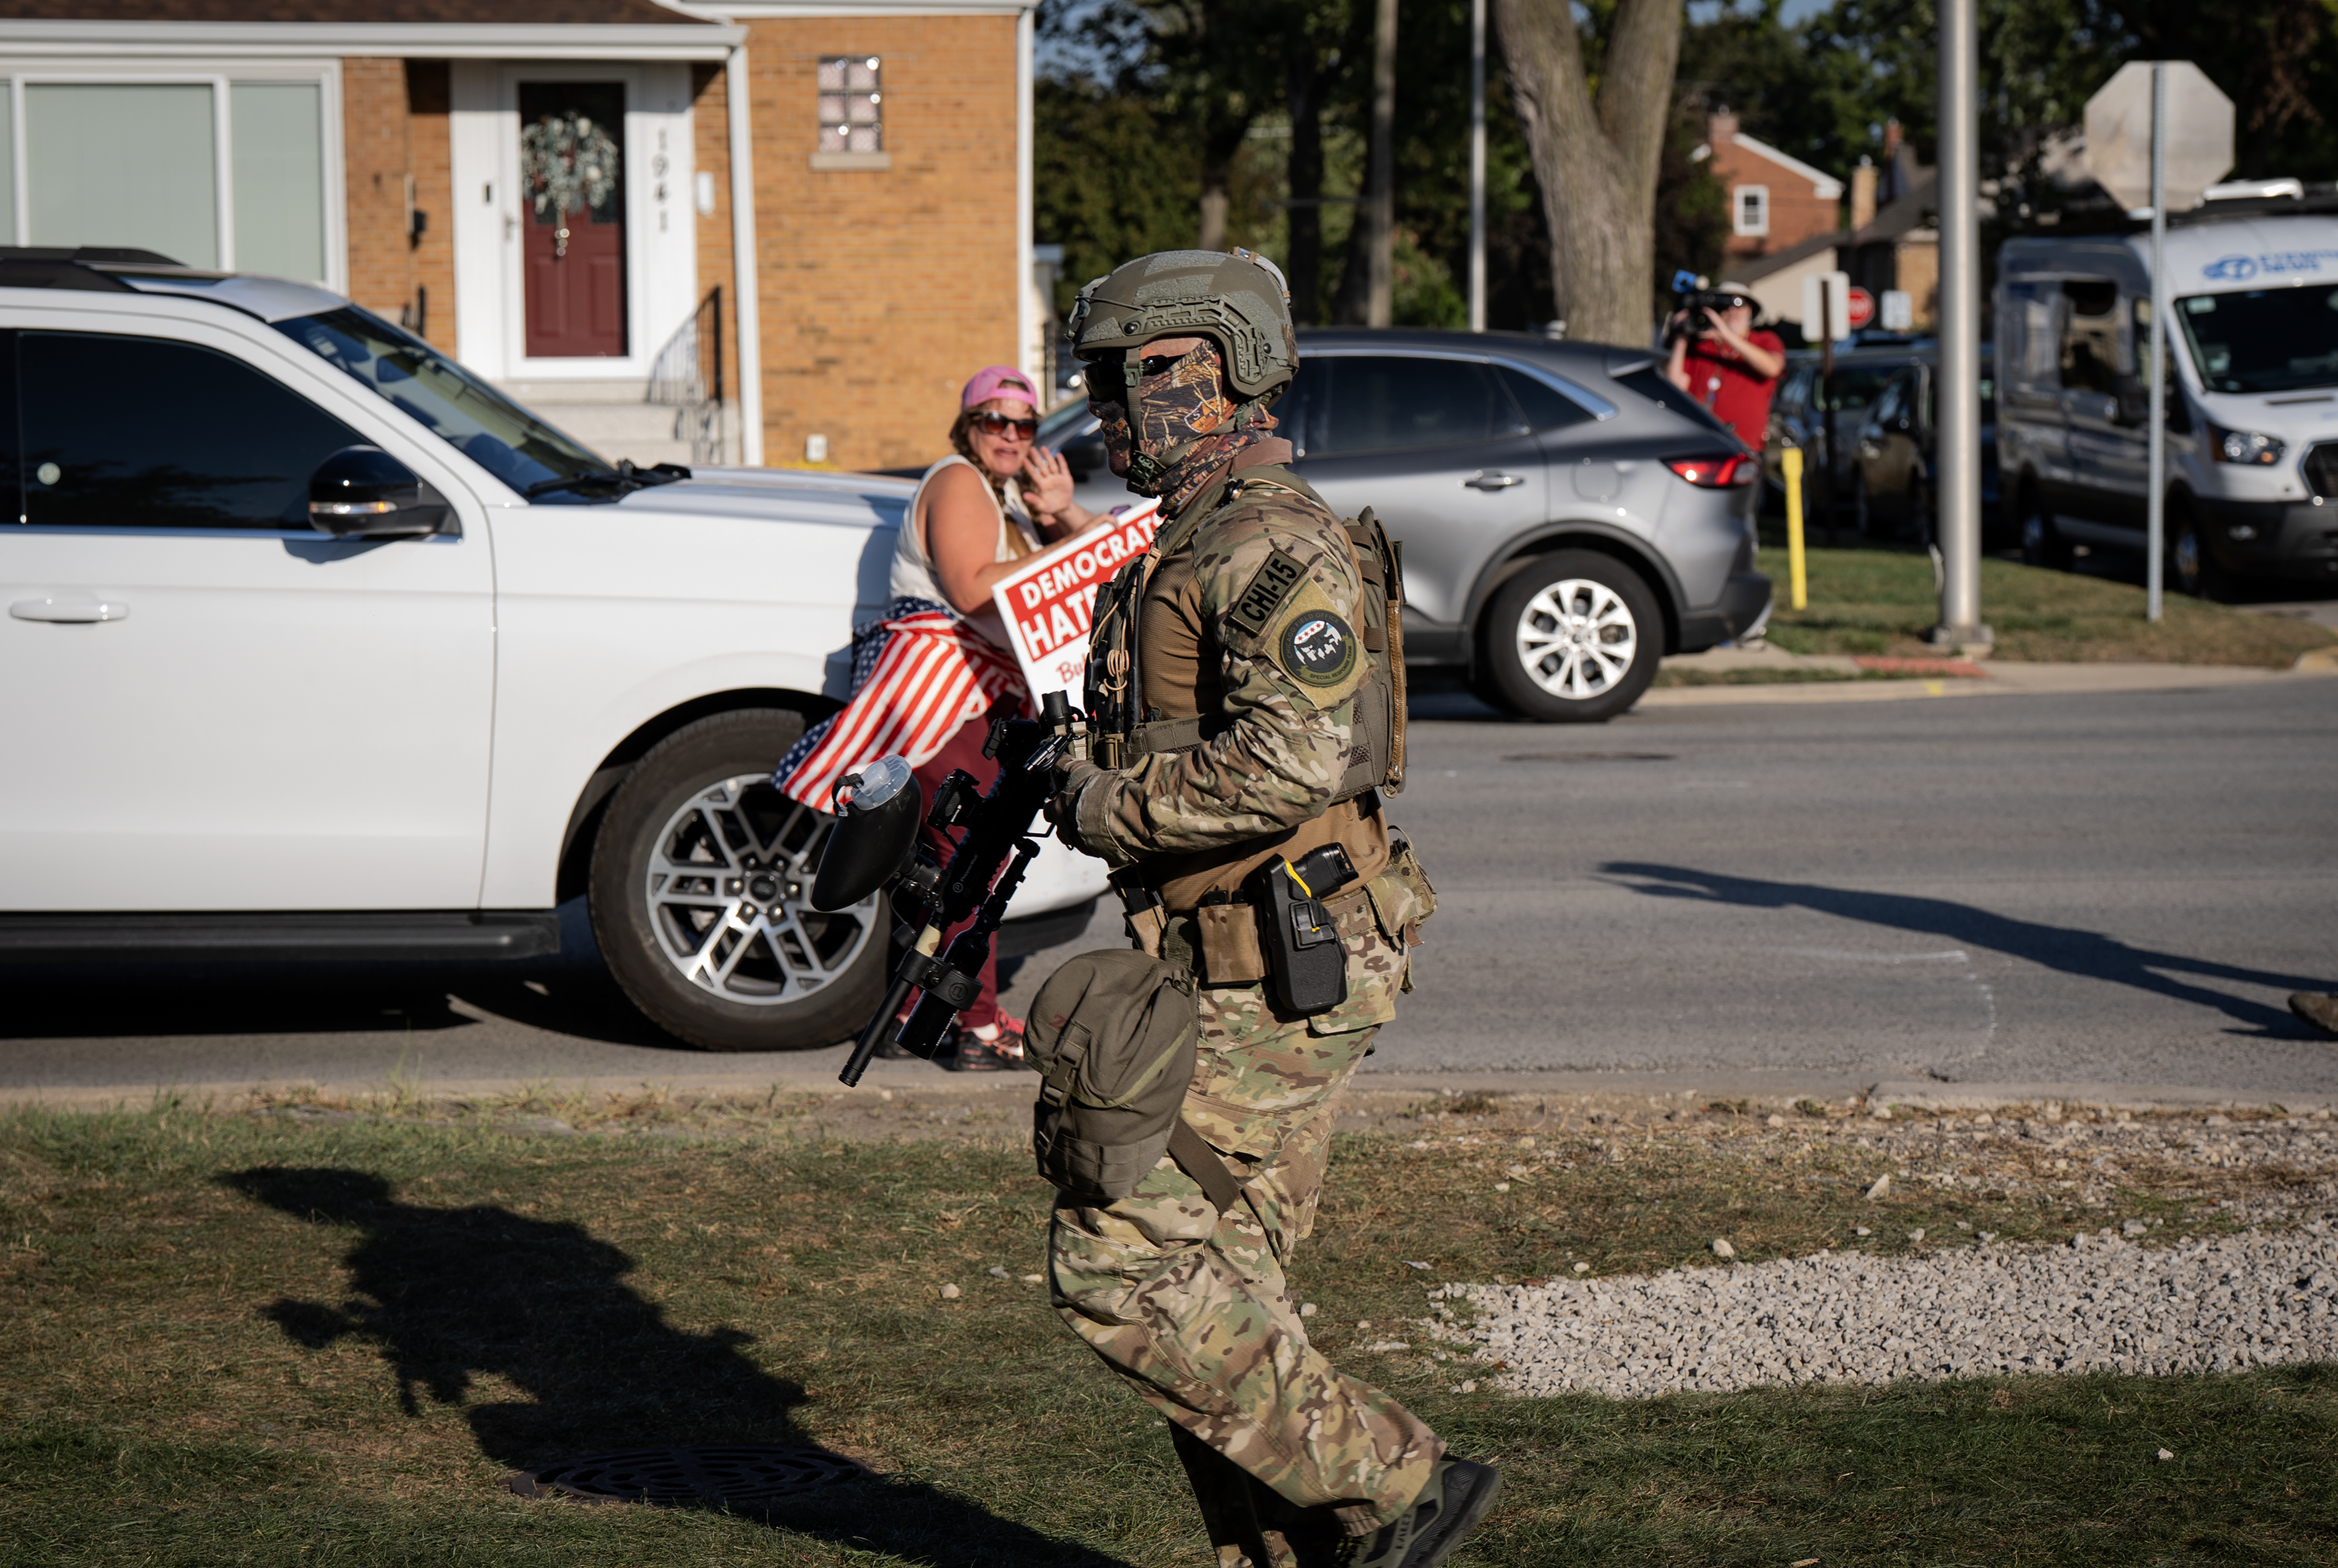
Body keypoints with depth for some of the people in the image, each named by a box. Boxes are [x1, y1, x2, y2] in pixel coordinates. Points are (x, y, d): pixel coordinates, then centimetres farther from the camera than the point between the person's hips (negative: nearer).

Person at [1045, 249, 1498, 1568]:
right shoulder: (1195, 541, 18)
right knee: (1213, 1282, 12)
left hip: (1278, 984, -10)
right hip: (1238, 970, 10)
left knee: (1124, 1272, -11)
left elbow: (1293, 761, -28)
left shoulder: (1274, 545, -15)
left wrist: (1108, 806, -17)